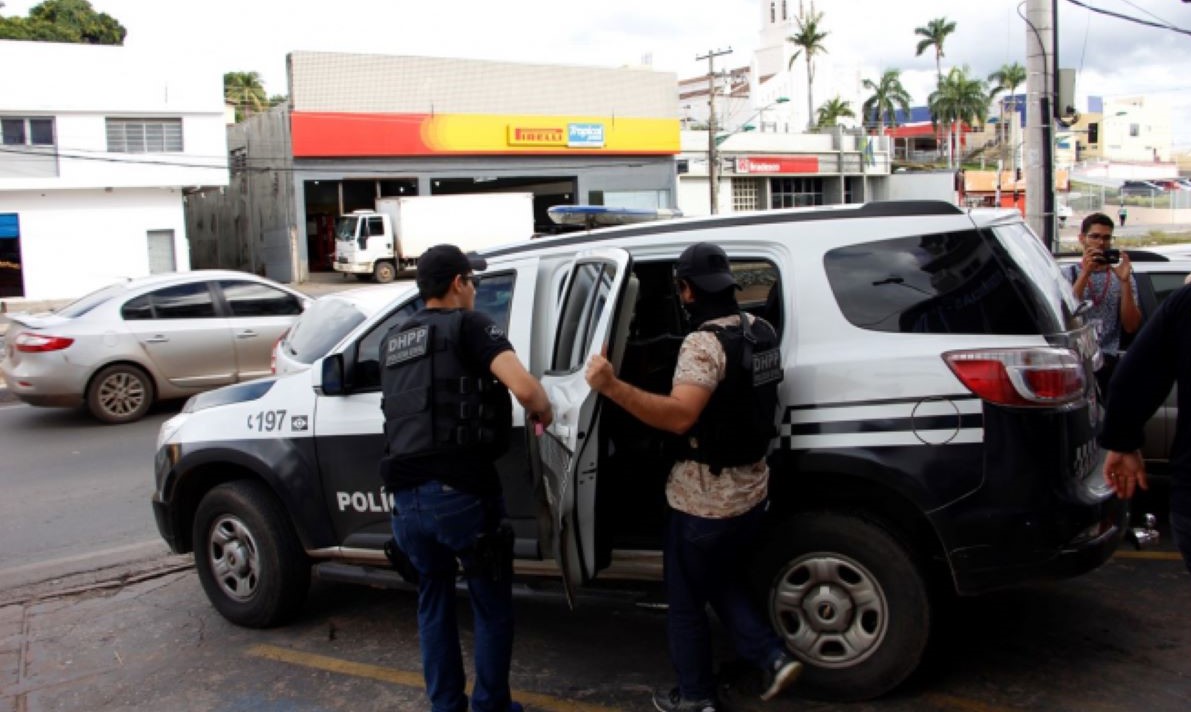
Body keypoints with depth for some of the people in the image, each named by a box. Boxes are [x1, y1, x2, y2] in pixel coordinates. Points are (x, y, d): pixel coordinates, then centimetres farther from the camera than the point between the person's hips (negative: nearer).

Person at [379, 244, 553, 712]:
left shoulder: (393, 340, 18)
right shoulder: (469, 325, -3)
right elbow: (524, 388, -17)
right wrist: (543, 413, 3)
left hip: (406, 496, 6)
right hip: (460, 492, -6)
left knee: (433, 599, 23)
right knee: (492, 606, 13)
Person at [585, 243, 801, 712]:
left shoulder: (704, 342, -22)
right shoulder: (760, 332, 4)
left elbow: (681, 415, -34)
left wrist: (611, 386, -41)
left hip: (706, 498, -8)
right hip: (751, 487, 8)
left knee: (686, 600, 11)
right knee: (720, 579, 28)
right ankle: (772, 657, 20)